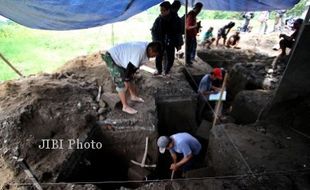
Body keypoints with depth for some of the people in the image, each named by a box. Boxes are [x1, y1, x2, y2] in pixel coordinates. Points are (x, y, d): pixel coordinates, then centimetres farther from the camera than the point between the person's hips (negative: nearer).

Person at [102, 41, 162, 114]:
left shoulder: (145, 47, -2)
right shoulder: (140, 51, -32)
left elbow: (135, 65, 7)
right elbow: (130, 67, -29)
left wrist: (131, 74, 10)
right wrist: (126, 80, -20)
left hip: (119, 57, 10)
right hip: (111, 58, -10)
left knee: (129, 79, 18)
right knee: (122, 83, -8)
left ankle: (134, 96, 37)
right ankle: (125, 107, 4)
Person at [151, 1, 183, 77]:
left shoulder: (176, 19, -9)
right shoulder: (159, 19, -8)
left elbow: (179, 33, -1)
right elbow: (153, 30, 2)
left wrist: (179, 44, 0)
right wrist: (156, 42, -6)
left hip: (171, 43, 0)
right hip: (160, 42, 0)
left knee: (170, 58, 8)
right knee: (158, 57, 3)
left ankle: (167, 70, 29)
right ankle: (159, 70, 26)